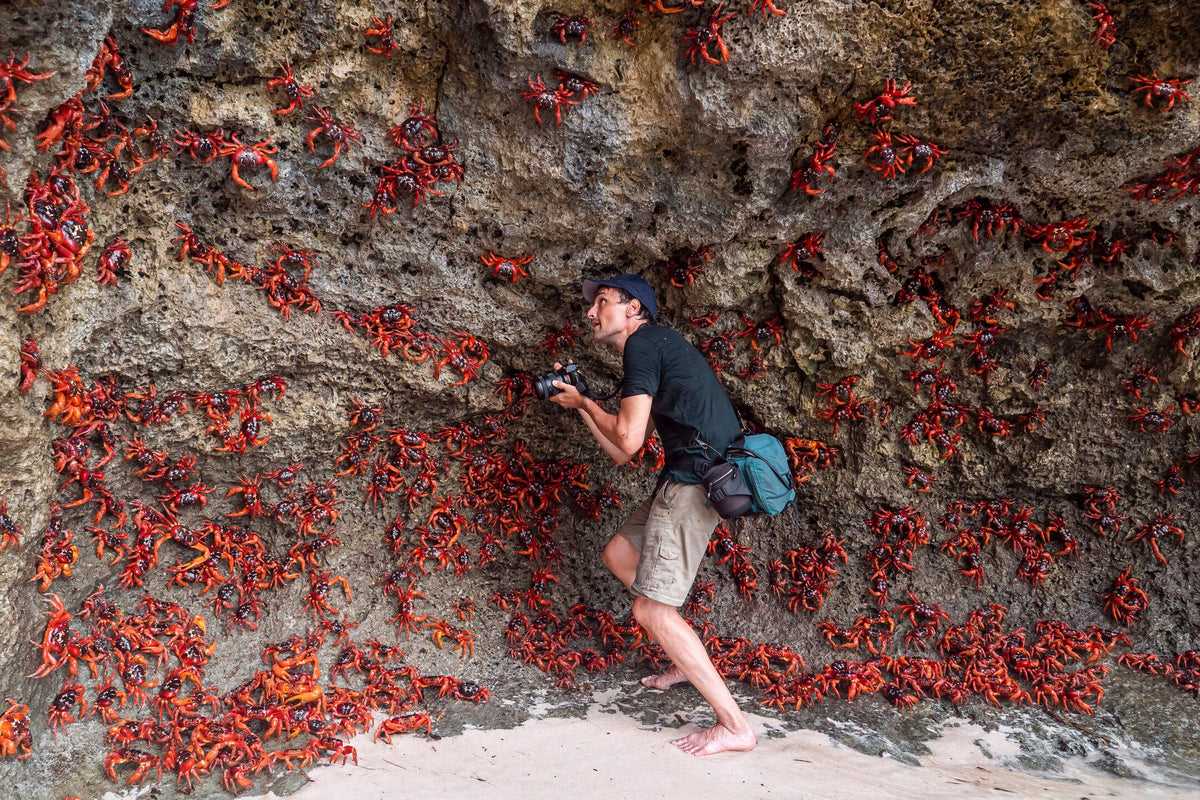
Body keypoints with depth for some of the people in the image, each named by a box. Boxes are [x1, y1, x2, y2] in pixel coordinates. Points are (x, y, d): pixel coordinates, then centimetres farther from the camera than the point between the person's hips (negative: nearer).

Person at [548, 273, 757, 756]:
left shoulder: (643, 342, -5)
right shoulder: (658, 349, 25)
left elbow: (627, 439, -13)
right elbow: (622, 454, 25)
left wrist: (584, 401, 5)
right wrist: (579, 402, 22)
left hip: (698, 476, -10)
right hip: (690, 477, 10)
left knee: (651, 609, -9)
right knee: (618, 554, 23)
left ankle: (734, 726, -7)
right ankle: (685, 659, 27)